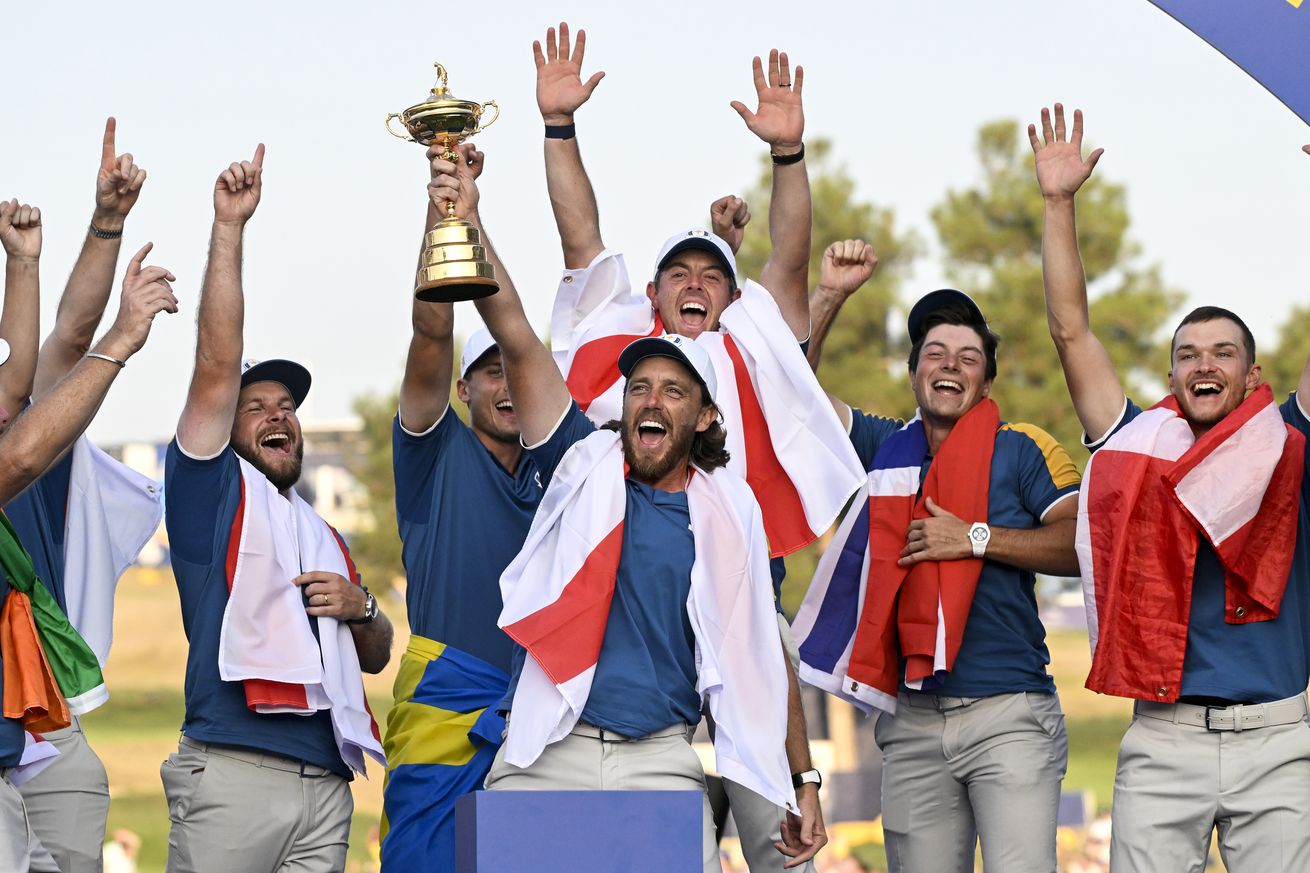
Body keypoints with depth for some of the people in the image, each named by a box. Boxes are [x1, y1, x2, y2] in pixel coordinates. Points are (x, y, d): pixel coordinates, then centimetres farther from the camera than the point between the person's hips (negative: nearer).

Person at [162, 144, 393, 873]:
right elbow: (217, 368, -2)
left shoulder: (327, 539, 26)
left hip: (326, 780, 6)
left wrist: (361, 609, 7)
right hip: (232, 775, -6)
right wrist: (229, 228, -7)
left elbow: (375, 657, 31)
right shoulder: (213, 492, 9)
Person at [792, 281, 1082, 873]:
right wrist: (830, 295, 6)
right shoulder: (887, 447, 16)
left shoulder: (1021, 450, 4)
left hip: (1008, 713, -4)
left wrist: (975, 539, -11)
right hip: (913, 721, 4)